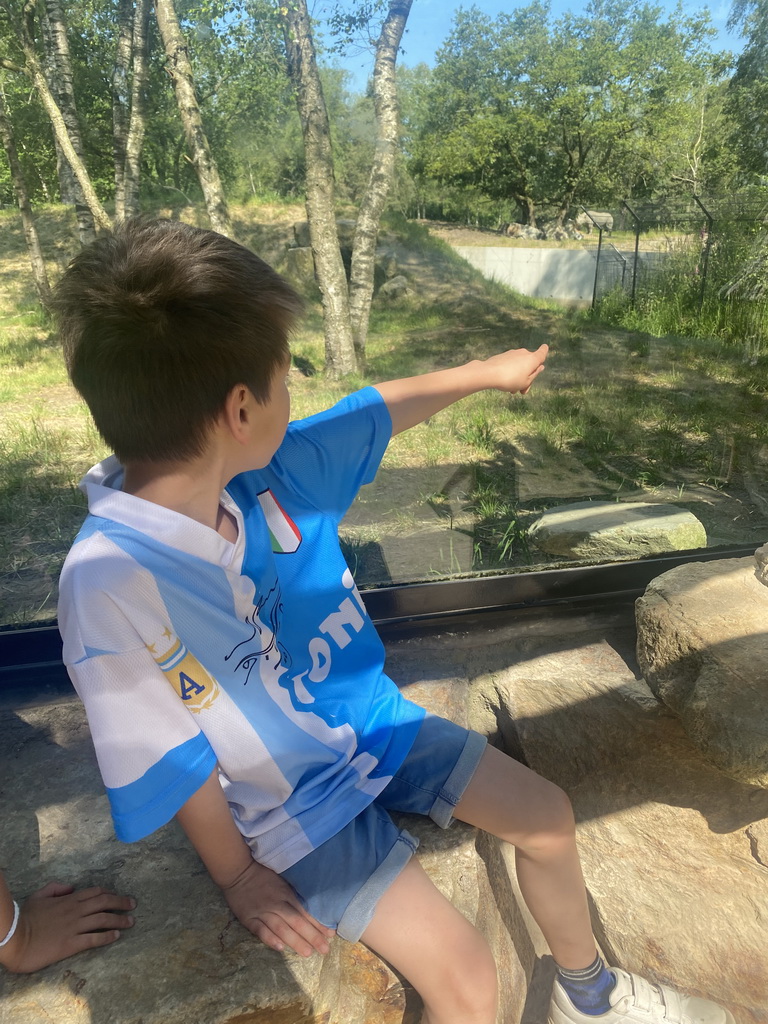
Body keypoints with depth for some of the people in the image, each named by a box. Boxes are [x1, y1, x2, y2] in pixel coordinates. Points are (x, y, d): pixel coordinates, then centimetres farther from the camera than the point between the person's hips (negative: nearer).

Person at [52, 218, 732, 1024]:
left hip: (373, 722, 6)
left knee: (547, 815, 10)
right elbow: (173, 765, -20)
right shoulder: (110, 585, -32)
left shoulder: (266, 467, -15)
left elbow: (377, 411, 0)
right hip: (296, 810, -5)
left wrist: (484, 372, 14)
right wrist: (239, 876, -6)